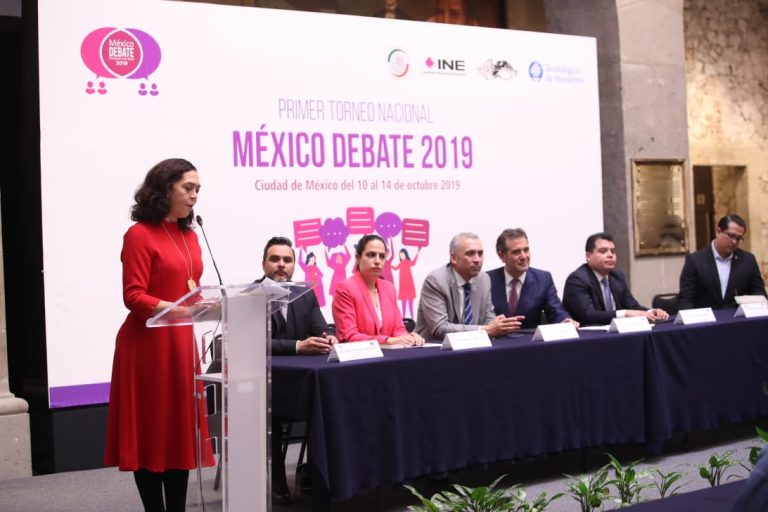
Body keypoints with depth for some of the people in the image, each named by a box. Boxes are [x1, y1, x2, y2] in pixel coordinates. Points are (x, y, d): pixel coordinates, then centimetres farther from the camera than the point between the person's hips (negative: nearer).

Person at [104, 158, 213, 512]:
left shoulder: (189, 236, 12)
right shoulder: (140, 234, -9)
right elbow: (133, 297, -15)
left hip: (182, 342, 7)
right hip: (148, 344, -7)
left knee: (182, 430, 9)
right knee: (150, 434, 1)